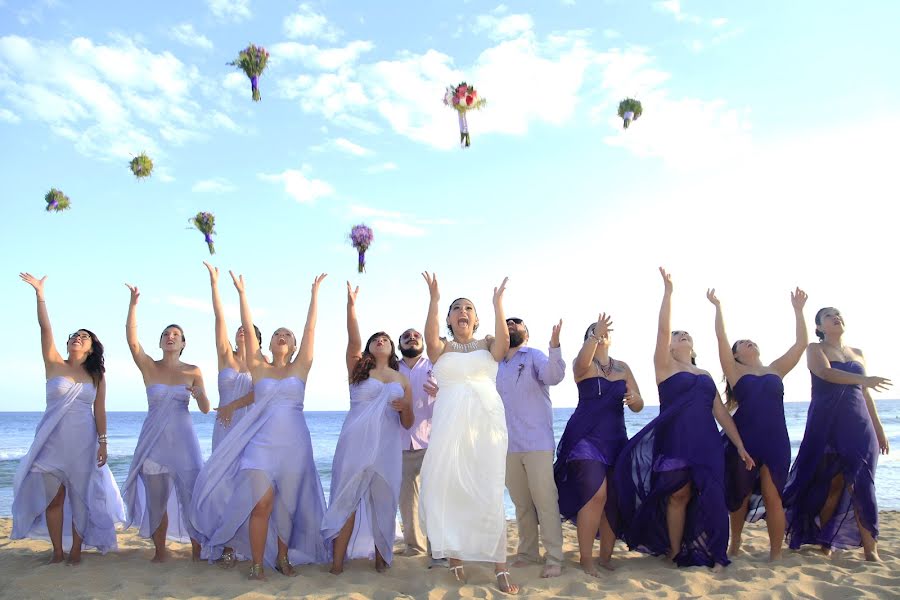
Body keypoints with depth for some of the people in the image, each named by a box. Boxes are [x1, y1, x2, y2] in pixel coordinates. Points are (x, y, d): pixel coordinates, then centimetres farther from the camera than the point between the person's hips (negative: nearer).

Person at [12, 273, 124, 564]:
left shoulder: (97, 375, 5)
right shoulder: (55, 364, 2)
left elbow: (99, 411, 5)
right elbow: (45, 328, -7)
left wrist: (103, 442, -2)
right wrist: (39, 293, -14)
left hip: (83, 441, 1)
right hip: (53, 439, 0)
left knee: (81, 496, 4)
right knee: (54, 496, 2)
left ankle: (76, 550, 15)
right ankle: (57, 551, 13)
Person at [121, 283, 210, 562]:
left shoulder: (193, 372, 3)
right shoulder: (149, 367, 2)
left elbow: (205, 409, 2)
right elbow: (132, 339, -14)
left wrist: (200, 395, -21)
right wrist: (133, 304, -22)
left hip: (183, 437, 0)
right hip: (154, 437, 0)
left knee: (192, 494, -4)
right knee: (156, 499, 5)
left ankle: (197, 550, 8)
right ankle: (160, 551, 20)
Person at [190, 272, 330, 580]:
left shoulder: (301, 368, 8)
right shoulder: (258, 368, 8)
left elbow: (310, 329, 5)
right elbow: (248, 329, 5)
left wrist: (315, 293, 4)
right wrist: (242, 293, 3)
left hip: (293, 442, 1)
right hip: (261, 441, -1)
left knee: (287, 505, 8)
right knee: (261, 503, -9)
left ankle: (283, 558, 24)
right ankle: (257, 563, 3)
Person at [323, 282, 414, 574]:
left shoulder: (402, 380, 16)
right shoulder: (358, 369, 10)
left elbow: (407, 423, 14)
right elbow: (353, 339, -8)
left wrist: (405, 407, -9)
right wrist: (351, 303, -19)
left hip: (387, 447, 2)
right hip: (355, 443, -2)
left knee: (383, 502, 3)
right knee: (346, 498, -5)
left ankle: (381, 557, 16)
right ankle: (337, 561, -1)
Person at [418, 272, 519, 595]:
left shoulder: (488, 345, 14)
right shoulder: (441, 348, 13)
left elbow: (504, 341, -9)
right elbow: (430, 337, -10)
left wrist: (498, 303, -13)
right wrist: (434, 299, -17)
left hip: (486, 420, 0)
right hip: (449, 422, 1)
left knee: (487, 491, -3)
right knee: (446, 486, -4)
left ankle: (499, 566, 3)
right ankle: (454, 554, 14)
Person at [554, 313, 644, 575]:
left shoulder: (622, 367, 12)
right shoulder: (583, 364, -1)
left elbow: (638, 406, 9)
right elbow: (582, 362, -28)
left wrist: (635, 399, -15)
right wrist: (595, 336, -44)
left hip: (616, 441, 5)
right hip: (586, 439, -5)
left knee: (613, 500, 5)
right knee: (596, 495, -18)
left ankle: (606, 557, 21)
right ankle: (586, 559, -6)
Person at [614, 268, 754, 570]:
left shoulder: (705, 375, 19)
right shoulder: (665, 365, 5)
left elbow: (721, 412, 17)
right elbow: (663, 329, -8)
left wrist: (740, 446, 12)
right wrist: (668, 290, -11)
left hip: (706, 443, 4)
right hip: (675, 441, -4)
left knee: (710, 498, 0)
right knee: (678, 496, 0)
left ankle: (711, 555, 12)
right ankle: (676, 554, 13)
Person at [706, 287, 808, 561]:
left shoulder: (776, 369, 13)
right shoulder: (735, 370, 6)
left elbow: (802, 343, 9)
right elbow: (721, 338, -4)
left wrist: (798, 310, 7)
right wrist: (718, 307, -3)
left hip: (775, 440, 1)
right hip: (743, 439, -1)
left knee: (772, 497, -1)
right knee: (740, 494, 9)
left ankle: (776, 553, 8)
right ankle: (735, 545, 26)